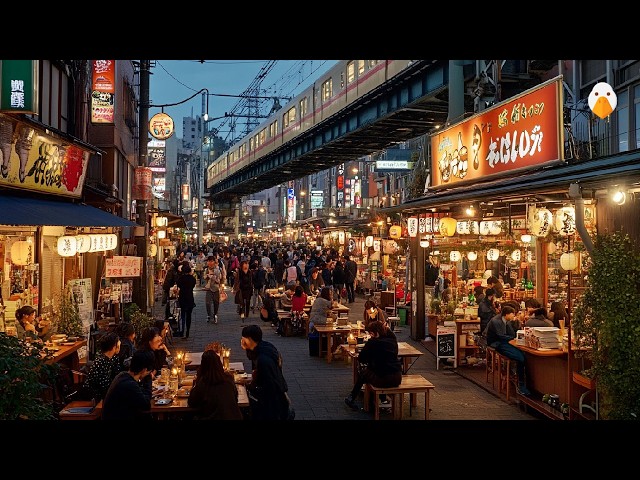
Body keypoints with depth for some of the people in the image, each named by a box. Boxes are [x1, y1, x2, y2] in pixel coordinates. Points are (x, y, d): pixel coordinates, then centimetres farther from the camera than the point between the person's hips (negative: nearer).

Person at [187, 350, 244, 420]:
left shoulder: (202, 382, -14)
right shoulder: (229, 378, -5)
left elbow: (191, 403, 1)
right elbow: (235, 397, 12)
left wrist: (195, 383, 8)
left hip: (212, 417, -4)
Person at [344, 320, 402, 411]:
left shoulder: (373, 342, -10)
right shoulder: (393, 340, 8)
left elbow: (360, 359, -2)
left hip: (383, 380, -6)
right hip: (398, 378, 6)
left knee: (362, 372, 22)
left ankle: (352, 398, 36)